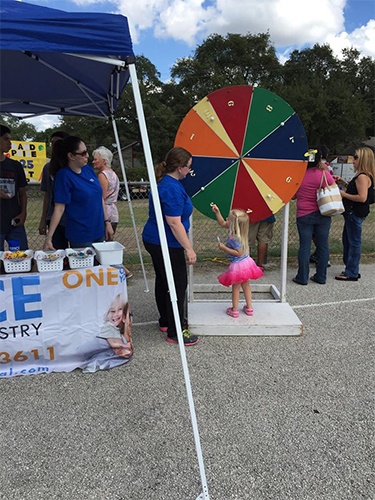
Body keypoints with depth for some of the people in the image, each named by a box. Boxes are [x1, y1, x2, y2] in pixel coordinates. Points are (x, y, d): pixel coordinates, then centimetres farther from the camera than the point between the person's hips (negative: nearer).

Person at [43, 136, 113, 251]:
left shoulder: (88, 169, 3)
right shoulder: (64, 176, -14)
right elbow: (59, 208, -15)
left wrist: (107, 222, 10)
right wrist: (49, 237, -19)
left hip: (99, 232, 6)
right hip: (80, 237, -6)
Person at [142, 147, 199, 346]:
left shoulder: (166, 182, 10)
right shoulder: (172, 189, -23)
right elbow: (174, 223, -26)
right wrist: (189, 248, -20)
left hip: (154, 240, 11)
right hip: (166, 245, -11)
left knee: (163, 282, 19)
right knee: (178, 285, -2)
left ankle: (165, 322, 33)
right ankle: (175, 332, 6)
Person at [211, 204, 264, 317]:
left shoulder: (234, 238, -27)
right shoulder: (233, 230, -1)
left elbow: (239, 252, -24)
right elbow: (222, 223, 14)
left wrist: (224, 248, -22)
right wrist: (217, 212, 4)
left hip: (237, 265, -8)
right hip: (246, 262, 8)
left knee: (236, 287, 8)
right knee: (246, 285, 19)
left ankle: (234, 310, 22)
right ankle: (249, 308, 30)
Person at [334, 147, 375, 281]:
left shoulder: (363, 177, -18)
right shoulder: (361, 176, 13)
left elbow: (362, 197, -24)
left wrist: (344, 194, -17)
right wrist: (345, 184, 11)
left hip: (355, 214, -11)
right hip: (352, 213, 11)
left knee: (354, 242, -3)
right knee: (347, 241, 18)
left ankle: (351, 273, 5)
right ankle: (351, 270, 28)